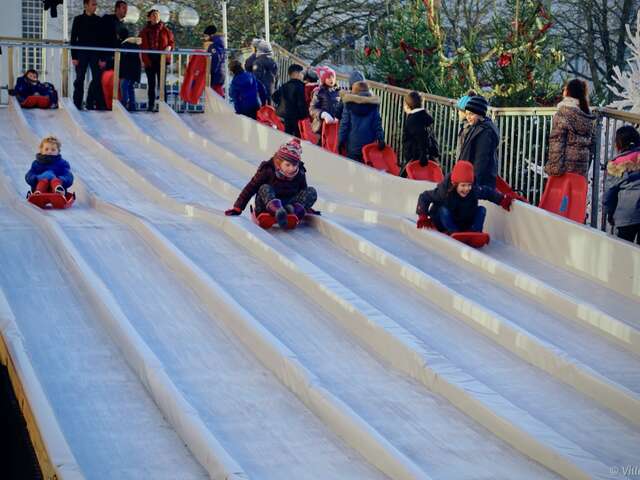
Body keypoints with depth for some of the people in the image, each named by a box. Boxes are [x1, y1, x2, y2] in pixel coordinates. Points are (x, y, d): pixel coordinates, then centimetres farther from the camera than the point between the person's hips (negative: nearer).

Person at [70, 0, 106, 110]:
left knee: (97, 79, -4)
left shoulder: (99, 20, 7)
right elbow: (73, 39, 2)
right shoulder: (78, 20, 3)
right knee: (79, 80, 0)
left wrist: (102, 58, -1)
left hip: (95, 54, 2)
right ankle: (77, 104, 4)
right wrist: (74, 57, -6)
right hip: (82, 54, -1)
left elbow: (102, 40, 6)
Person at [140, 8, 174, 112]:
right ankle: (151, 105, 9)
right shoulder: (144, 31, 7)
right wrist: (146, 59, -3)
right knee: (151, 83, 5)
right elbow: (142, 47, 8)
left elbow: (172, 42, 11)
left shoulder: (165, 30, 5)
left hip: (162, 60, -1)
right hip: (150, 61, 1)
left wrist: (169, 47, -11)